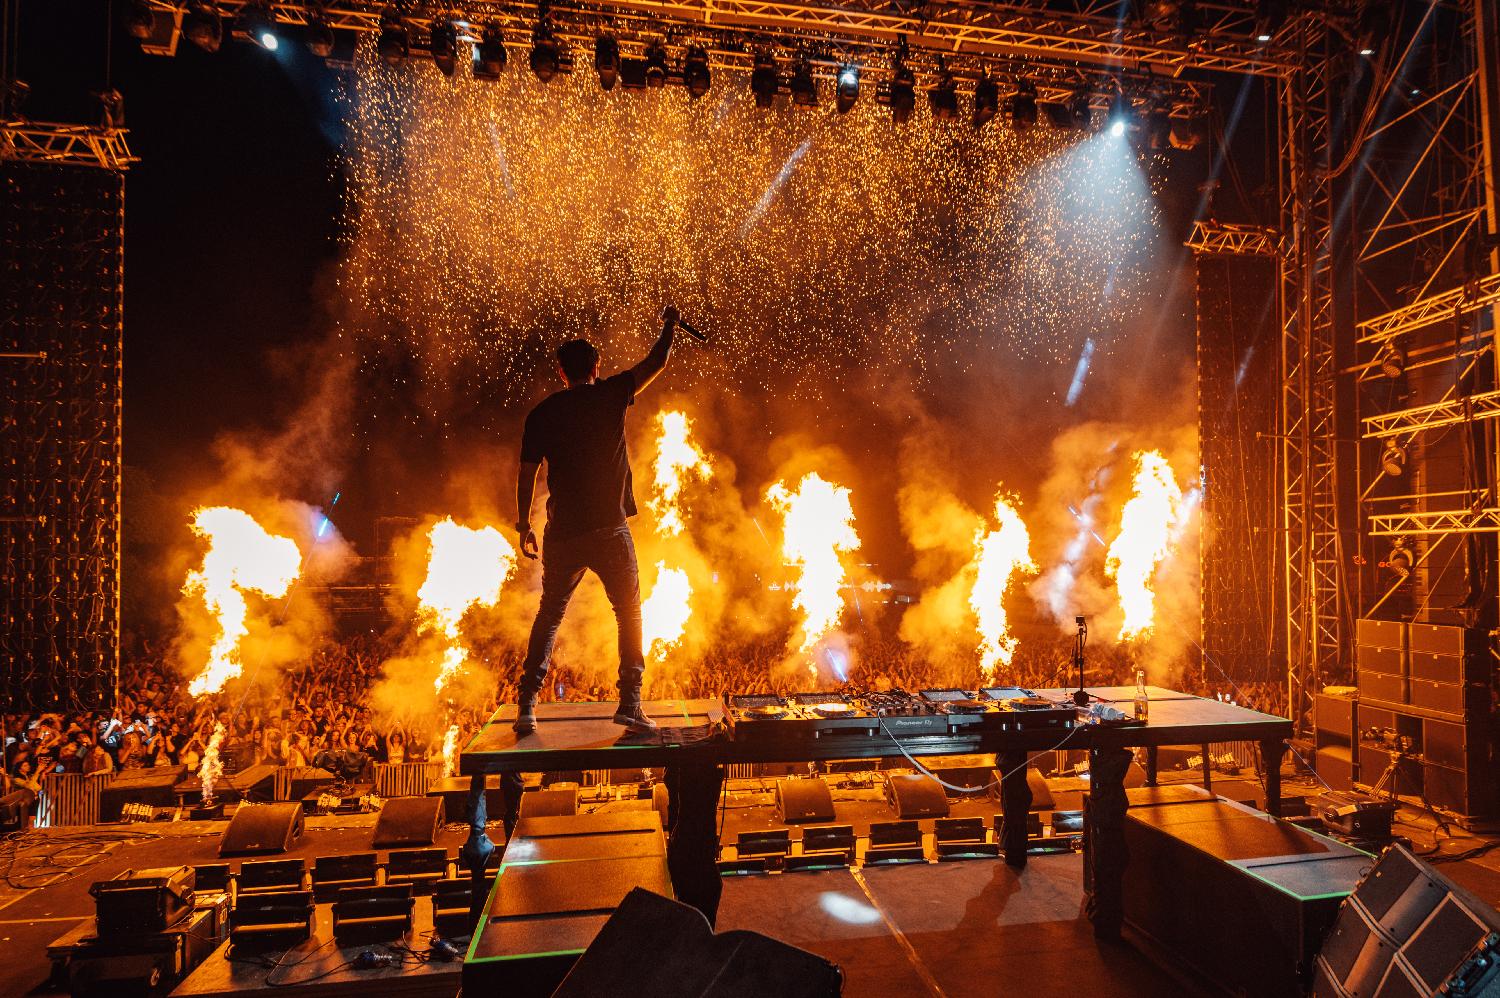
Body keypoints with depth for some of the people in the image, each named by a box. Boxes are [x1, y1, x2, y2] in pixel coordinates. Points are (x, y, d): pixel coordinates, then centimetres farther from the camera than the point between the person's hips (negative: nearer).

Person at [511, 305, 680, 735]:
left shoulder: (543, 412, 5)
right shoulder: (610, 395, 1)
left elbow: (527, 473, 3)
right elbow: (657, 362, 9)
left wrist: (523, 526, 12)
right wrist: (669, 326, 27)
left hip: (562, 534, 2)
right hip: (609, 529, -2)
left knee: (549, 615, 13)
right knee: (629, 613, 8)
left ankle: (527, 704, 9)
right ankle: (630, 703, 3)